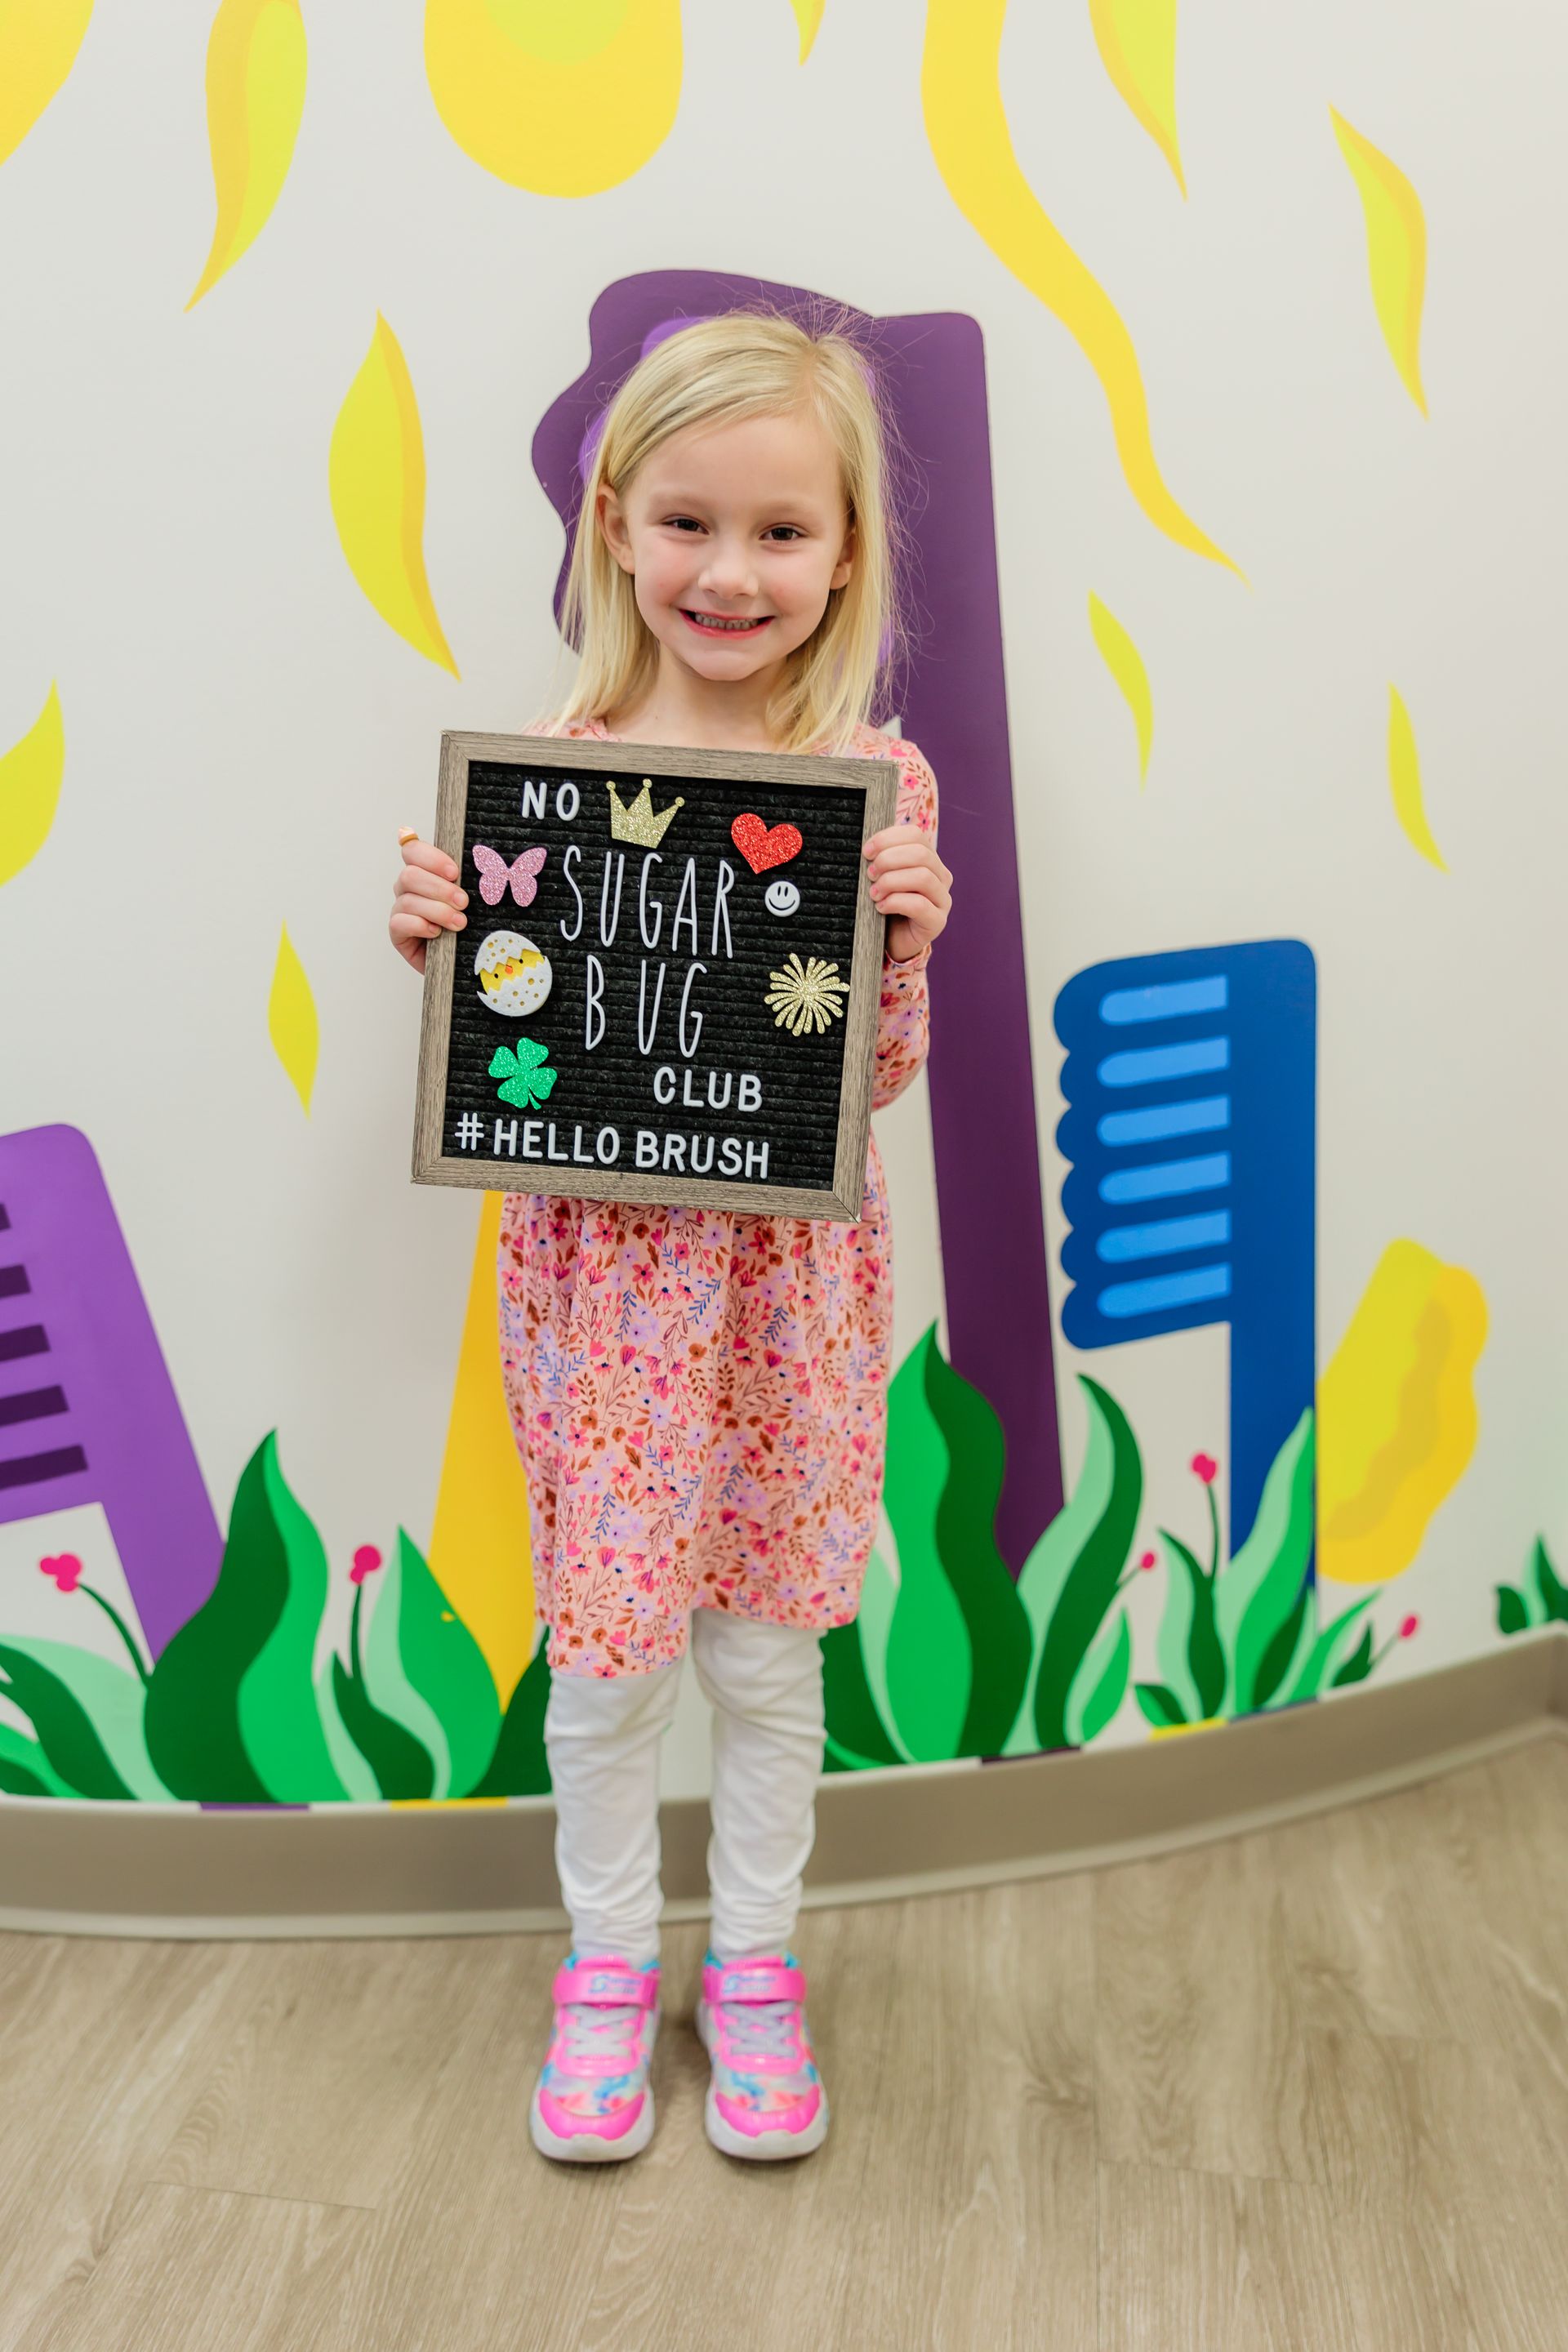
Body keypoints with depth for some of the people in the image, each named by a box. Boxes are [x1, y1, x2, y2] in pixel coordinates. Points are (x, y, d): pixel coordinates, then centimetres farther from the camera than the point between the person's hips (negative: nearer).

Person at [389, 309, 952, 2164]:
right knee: (603, 1652, 12)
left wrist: (904, 938, -22)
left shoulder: (878, 784, -6)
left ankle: (754, 1961, 39)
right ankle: (608, 1958, 38)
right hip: (599, 1271, 0)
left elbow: (877, 1080, -5)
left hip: (789, 1283, 0)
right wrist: (439, 944, -17)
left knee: (768, 1653, 15)